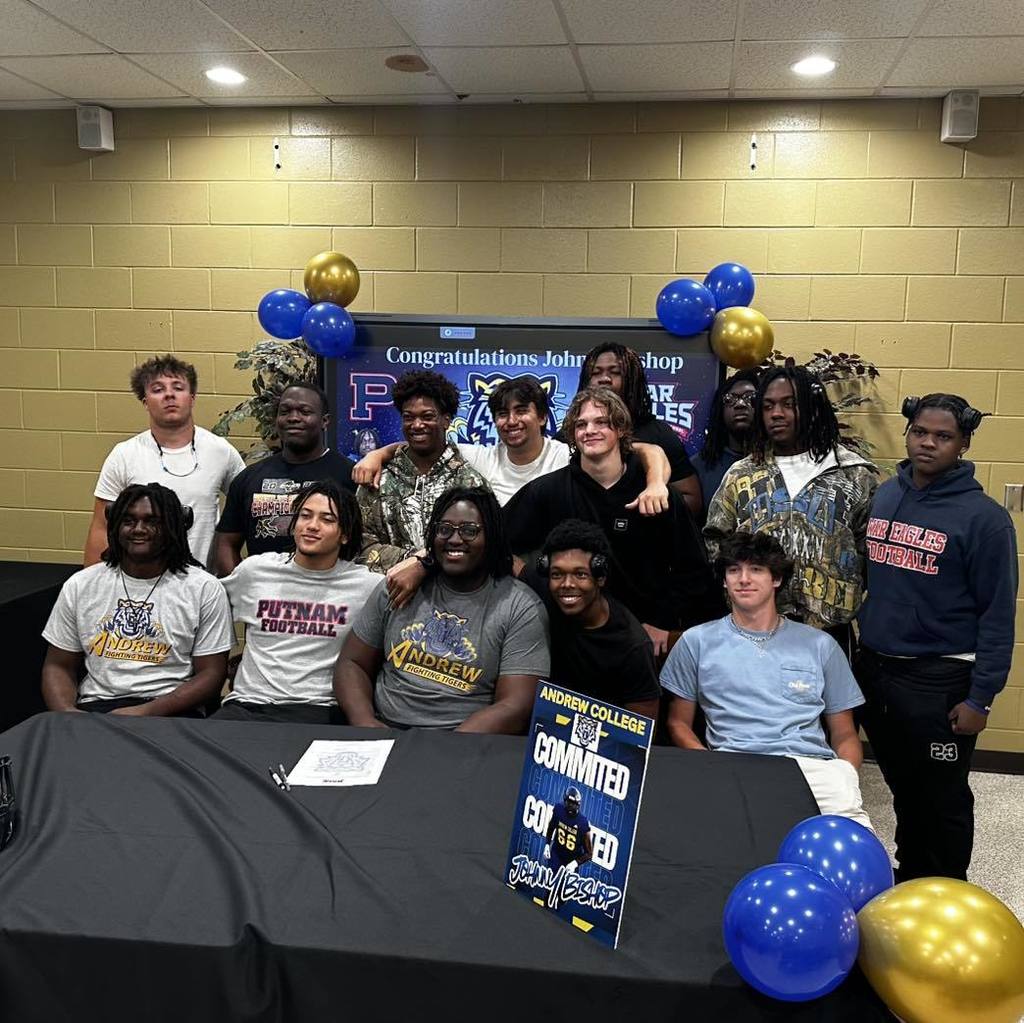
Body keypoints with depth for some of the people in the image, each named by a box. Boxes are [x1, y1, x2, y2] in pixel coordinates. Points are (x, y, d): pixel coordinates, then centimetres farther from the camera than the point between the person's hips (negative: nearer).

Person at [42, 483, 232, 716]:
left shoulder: (204, 589, 2)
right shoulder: (79, 585, 12)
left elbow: (211, 675, 0)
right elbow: (58, 667, 15)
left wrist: (147, 712, -13)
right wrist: (66, 712, -7)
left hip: (170, 711, -3)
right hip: (95, 706, 4)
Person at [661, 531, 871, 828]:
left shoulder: (820, 645, 19)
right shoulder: (697, 642, 16)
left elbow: (844, 734, 20)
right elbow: (678, 723, 17)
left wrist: (846, 778, -3)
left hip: (815, 766, 2)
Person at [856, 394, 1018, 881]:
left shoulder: (983, 517, -11)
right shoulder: (882, 497, 5)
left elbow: (997, 615, -10)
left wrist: (981, 697, -12)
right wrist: (859, 649, 9)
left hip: (939, 682, -5)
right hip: (874, 670, 5)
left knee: (942, 801, 9)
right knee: (903, 789, 20)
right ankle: (907, 884, 39)